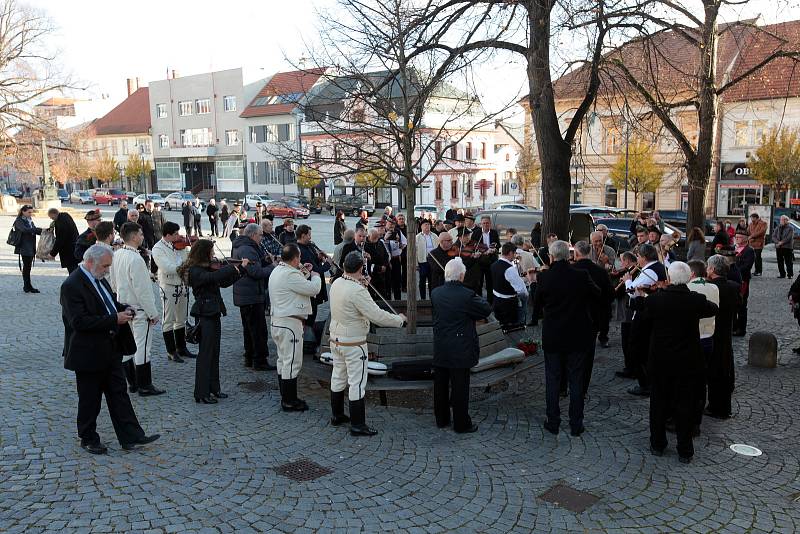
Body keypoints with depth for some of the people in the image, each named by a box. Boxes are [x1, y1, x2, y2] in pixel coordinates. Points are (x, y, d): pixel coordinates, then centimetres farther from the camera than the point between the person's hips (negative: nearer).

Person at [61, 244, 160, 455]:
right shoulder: (72, 285, -19)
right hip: (89, 354, -8)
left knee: (119, 393, 10)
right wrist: (114, 319, -25)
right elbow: (79, 321, -25)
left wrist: (123, 309, 1)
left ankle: (131, 436, 15)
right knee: (90, 400, 8)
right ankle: (88, 439, 26)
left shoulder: (98, 279, 8)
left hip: (110, 350, 8)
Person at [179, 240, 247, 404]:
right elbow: (213, 277, -33)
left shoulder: (208, 268, 11)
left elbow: (224, 282, 15)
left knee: (214, 353, 14)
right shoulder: (194, 271, -15)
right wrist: (232, 268, -21)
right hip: (204, 316, -9)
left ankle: (213, 389, 24)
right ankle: (201, 393, 4)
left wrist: (242, 268, 10)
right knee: (205, 354, -3)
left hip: (214, 314, 9)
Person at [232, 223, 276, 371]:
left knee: (249, 329, 18)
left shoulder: (239, 247, 15)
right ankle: (259, 361, 2)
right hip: (252, 296, -11)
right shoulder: (247, 250, -19)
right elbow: (256, 272, -26)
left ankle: (249, 359, 27)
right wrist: (272, 267, -12)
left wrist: (266, 262, 1)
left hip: (244, 296, 11)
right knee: (259, 330, -3)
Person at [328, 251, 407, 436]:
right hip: (353, 343, -8)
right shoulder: (357, 291, -25)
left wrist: (359, 284, 18)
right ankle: (357, 425, 7)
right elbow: (377, 315, -26)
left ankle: (337, 415, 33)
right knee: (357, 383, 0)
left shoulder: (336, 283, 0)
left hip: (336, 339, 9)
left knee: (338, 378, 19)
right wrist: (399, 319, -13)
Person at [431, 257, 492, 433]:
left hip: (439, 349, 5)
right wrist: (478, 299, 10)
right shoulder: (467, 295, -19)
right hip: (460, 350, -5)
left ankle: (441, 419, 29)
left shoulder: (435, 293, -3)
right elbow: (487, 309, -9)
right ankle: (461, 424, 14)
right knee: (460, 387, 5)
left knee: (440, 385, 16)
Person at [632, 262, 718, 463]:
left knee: (659, 402, 15)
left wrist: (639, 297, 25)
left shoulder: (655, 299, -14)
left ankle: (657, 445, 25)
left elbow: (645, 314, 7)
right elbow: (714, 309, 8)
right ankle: (685, 451, 16)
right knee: (685, 405, 9)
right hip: (688, 361, 0)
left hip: (660, 361, 0)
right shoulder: (696, 300, -13)